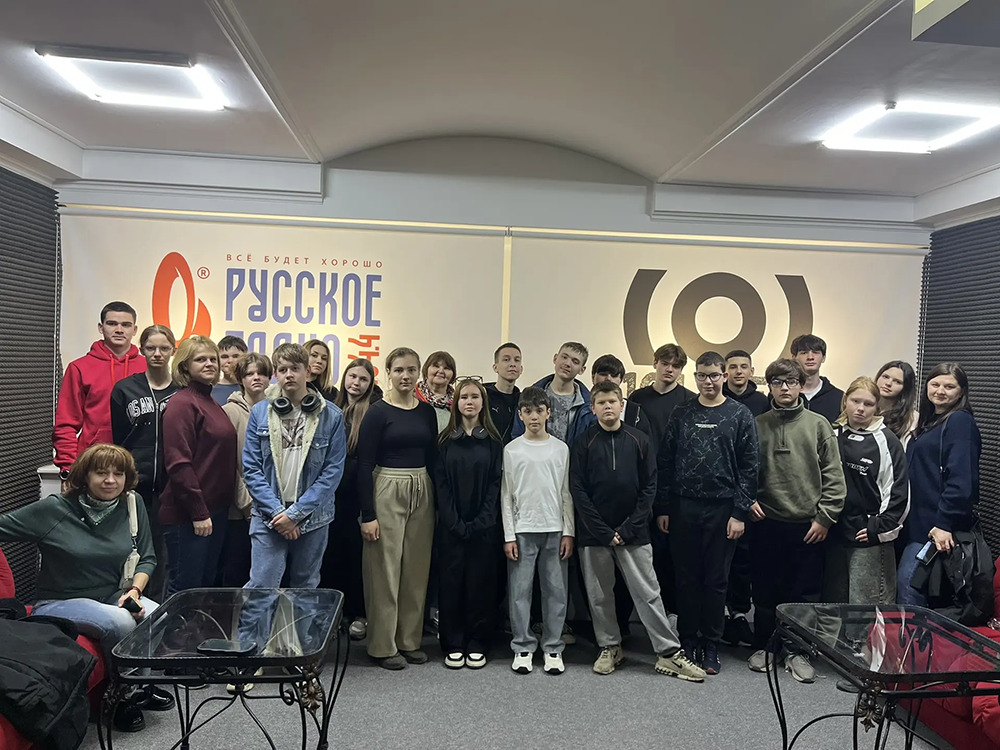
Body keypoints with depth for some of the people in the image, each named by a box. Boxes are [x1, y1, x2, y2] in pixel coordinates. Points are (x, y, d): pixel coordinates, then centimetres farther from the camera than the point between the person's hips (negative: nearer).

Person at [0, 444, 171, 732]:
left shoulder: (133, 505, -2)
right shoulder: (53, 510, -12)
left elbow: (147, 558, 5)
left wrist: (134, 590, -10)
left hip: (114, 596, 4)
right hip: (60, 603, -4)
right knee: (120, 622, -33)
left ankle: (144, 685, 6)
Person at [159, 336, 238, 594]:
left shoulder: (212, 403, 14)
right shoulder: (182, 403, -11)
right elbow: (178, 463, -18)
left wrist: (210, 509, 14)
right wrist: (198, 512, -17)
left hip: (215, 508, 8)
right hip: (187, 514, -8)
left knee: (207, 585, 15)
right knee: (184, 589, 0)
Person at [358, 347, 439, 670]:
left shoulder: (427, 411, 8)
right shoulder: (378, 412, -7)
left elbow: (432, 458, 13)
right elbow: (364, 465, -9)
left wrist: (436, 503, 8)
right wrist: (367, 515, -13)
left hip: (422, 493, 5)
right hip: (387, 491, -5)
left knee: (417, 570, 10)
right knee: (385, 570, 1)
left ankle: (410, 640, 24)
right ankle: (384, 645, 14)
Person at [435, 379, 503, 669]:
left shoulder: (493, 441, 4)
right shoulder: (445, 441, 5)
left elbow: (495, 484, -1)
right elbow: (441, 484, 0)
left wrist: (481, 522, -11)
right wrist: (456, 523, -10)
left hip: (483, 526, 0)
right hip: (451, 526, 1)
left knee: (480, 583, 3)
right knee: (451, 582, 3)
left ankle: (477, 644, 15)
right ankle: (453, 645, 14)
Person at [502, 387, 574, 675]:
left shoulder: (561, 449, 5)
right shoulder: (512, 450, 2)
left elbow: (566, 493, 6)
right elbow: (506, 496, 2)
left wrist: (568, 532, 0)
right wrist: (509, 536, -3)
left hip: (555, 530, 1)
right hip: (522, 530, -1)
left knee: (556, 590, 4)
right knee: (520, 590, 2)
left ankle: (553, 648, 16)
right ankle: (523, 648, 14)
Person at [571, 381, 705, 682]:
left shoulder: (639, 440, 2)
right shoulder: (584, 444, -1)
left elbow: (649, 487, 0)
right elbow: (577, 490, -5)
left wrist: (629, 528, -9)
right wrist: (604, 532, -11)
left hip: (633, 532, 0)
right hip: (594, 533, 0)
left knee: (648, 593, 2)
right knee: (599, 595, 9)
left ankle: (669, 654, 10)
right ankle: (609, 648, 25)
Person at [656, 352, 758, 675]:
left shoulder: (740, 415, 1)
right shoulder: (681, 414, 6)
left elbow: (748, 467, -1)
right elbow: (665, 463, 6)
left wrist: (740, 512, -8)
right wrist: (662, 508, 1)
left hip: (722, 509, -2)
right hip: (683, 508, 2)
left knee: (716, 580, 6)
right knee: (686, 578, 8)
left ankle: (711, 645, 19)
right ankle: (687, 642, 20)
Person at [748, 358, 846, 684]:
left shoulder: (818, 424, 0)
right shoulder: (758, 425, 4)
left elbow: (834, 476, -1)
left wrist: (825, 517, -5)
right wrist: (749, 501, -3)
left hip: (808, 525, -1)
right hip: (767, 523, 1)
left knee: (805, 593, 7)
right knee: (765, 590, 11)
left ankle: (797, 651, 21)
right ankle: (763, 646, 25)